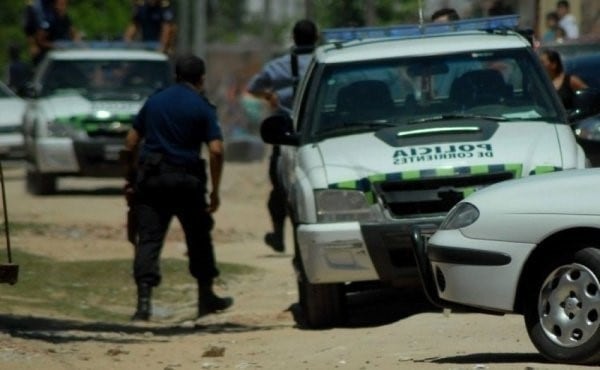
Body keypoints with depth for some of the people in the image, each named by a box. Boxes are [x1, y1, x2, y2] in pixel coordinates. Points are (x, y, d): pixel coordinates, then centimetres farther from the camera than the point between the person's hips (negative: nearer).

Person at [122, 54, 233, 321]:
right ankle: (206, 297, 24)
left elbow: (131, 143, 9)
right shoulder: (201, 108, -2)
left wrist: (131, 176, 19)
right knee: (199, 238, 15)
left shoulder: (155, 101, 9)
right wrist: (215, 191, -4)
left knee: (148, 239, -2)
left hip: (150, 178, 2)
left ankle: (144, 300, -16)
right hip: (186, 179, -2)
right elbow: (216, 150, -10)